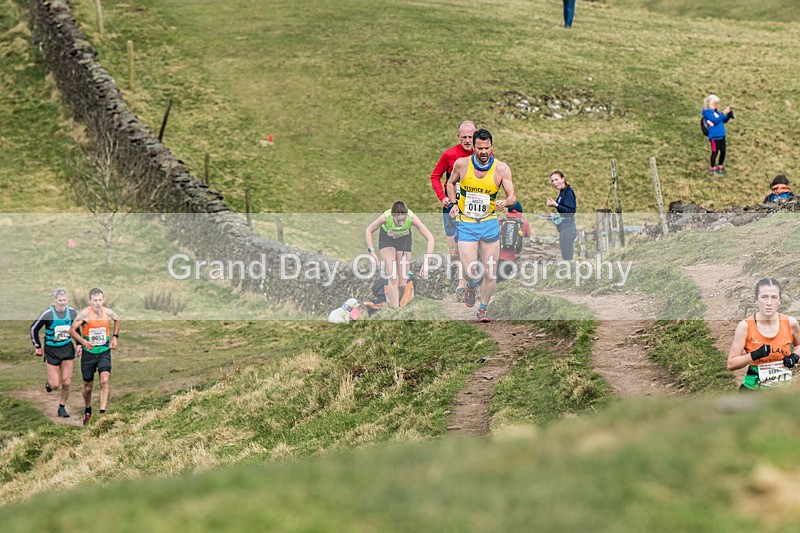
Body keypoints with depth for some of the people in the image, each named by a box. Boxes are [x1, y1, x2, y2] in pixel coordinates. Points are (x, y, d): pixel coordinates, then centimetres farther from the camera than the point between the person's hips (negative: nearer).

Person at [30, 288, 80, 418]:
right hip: (51, 350, -3)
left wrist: (79, 344, 9)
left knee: (66, 382, -1)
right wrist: (38, 347, 2)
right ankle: (49, 383, 33)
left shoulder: (71, 312, -2)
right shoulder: (47, 314, -15)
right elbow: (34, 328, -2)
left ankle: (62, 408, 18)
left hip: (67, 349, 3)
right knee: (55, 385, -4)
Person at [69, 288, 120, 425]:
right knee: (88, 387, 10)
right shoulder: (84, 313, -15)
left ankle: (102, 412, -22)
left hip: (104, 352, 1)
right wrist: (83, 341, -24)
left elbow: (117, 320, 18)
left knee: (105, 380, -22)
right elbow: (72, 330, -9)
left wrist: (115, 336, 8)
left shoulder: (108, 313, -7)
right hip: (89, 353, -1)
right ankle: (87, 411, 38)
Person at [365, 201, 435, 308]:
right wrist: (372, 252, -21)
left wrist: (426, 262, -35)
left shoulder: (412, 218, -36)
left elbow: (430, 238, -29)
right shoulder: (385, 217, -36)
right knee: (393, 279, -17)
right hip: (386, 239, -1)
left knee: (402, 283, -3)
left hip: (404, 240, 1)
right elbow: (369, 230, -15)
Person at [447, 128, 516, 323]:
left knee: (491, 272, 0)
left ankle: (483, 309, 20)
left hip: (489, 224, 1)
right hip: (466, 225, -1)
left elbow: (512, 197, -5)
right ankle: (470, 287, 25)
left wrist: (505, 202, -28)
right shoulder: (461, 164, -5)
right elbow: (450, 183, 15)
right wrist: (453, 204, 2)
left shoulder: (501, 168, -6)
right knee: (471, 271, -12)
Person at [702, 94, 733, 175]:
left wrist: (728, 115, 0)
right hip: (714, 136, -7)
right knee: (715, 152, 0)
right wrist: (724, 113, -21)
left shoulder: (716, 111, 13)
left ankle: (720, 167, 24)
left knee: (723, 151, 9)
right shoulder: (707, 112, -10)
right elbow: (715, 120, -22)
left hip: (721, 135, 7)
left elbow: (723, 120, 18)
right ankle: (713, 168, 14)